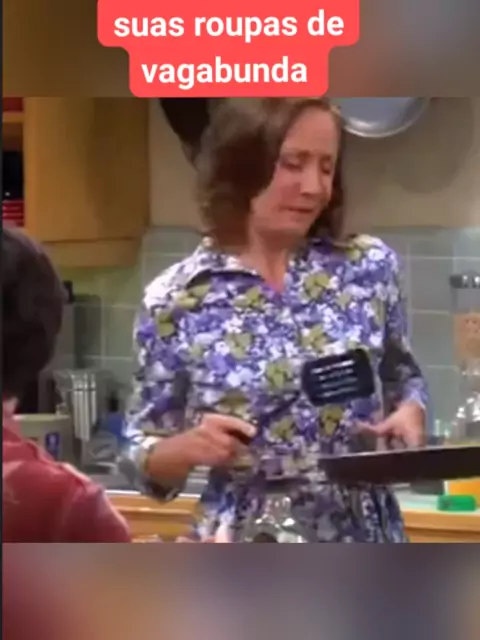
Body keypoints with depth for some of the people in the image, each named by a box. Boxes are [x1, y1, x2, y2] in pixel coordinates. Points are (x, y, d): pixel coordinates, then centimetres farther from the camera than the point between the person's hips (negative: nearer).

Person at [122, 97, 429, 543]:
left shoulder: (370, 267, 0)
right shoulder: (174, 301, -6)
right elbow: (144, 460, 2)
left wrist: (409, 413, -6)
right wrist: (188, 447, -18)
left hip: (365, 558, 2)